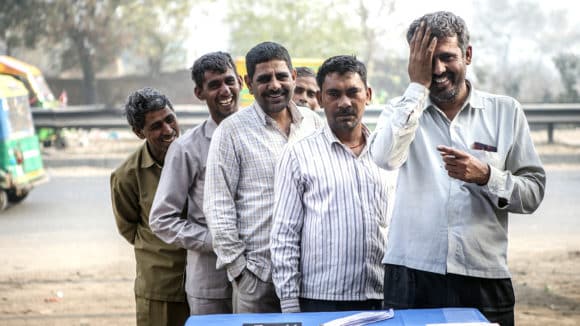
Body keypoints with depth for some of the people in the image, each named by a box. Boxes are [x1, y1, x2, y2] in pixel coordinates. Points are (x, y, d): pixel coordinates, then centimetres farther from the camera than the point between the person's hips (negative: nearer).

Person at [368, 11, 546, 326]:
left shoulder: (505, 111, 6)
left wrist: (485, 176, -15)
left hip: (484, 279, 0)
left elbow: (533, 193, 3)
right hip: (411, 277, 0)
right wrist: (418, 85, -10)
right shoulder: (403, 109, 7)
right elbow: (385, 157, -15)